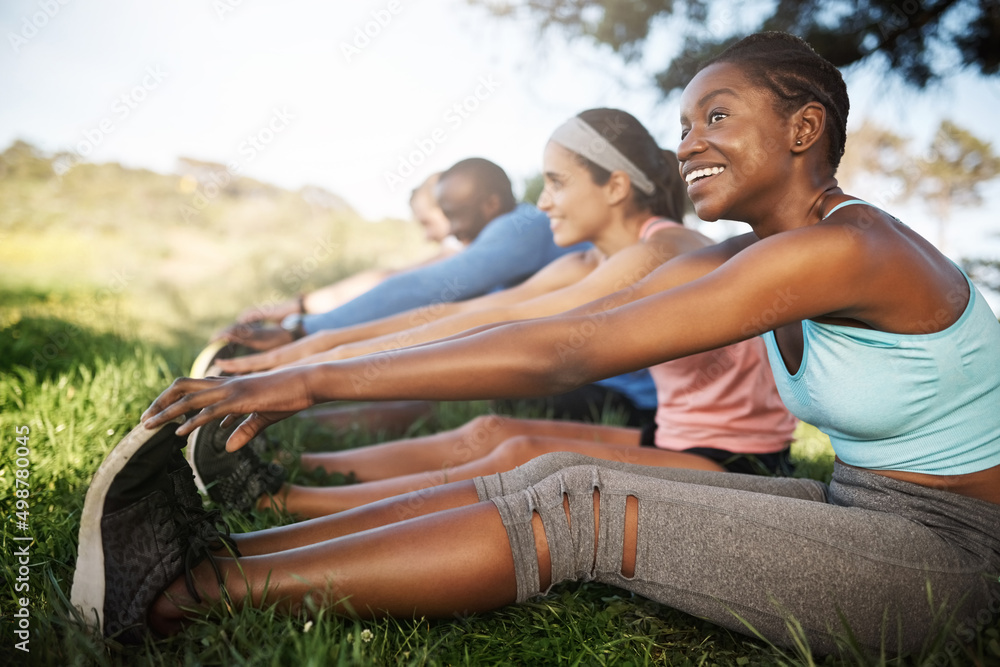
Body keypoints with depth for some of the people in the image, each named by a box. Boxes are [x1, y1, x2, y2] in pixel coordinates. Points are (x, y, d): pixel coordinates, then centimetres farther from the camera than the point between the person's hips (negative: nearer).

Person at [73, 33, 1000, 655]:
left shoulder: (847, 247, -24)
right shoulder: (733, 264, 2)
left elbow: (564, 354, -31)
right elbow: (555, 324, -4)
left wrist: (319, 380, -28)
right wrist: (305, 373, -6)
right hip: (855, 512, 7)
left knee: (580, 511, -26)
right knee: (555, 478, -15)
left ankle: (196, 591, -21)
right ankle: (223, 553, -14)